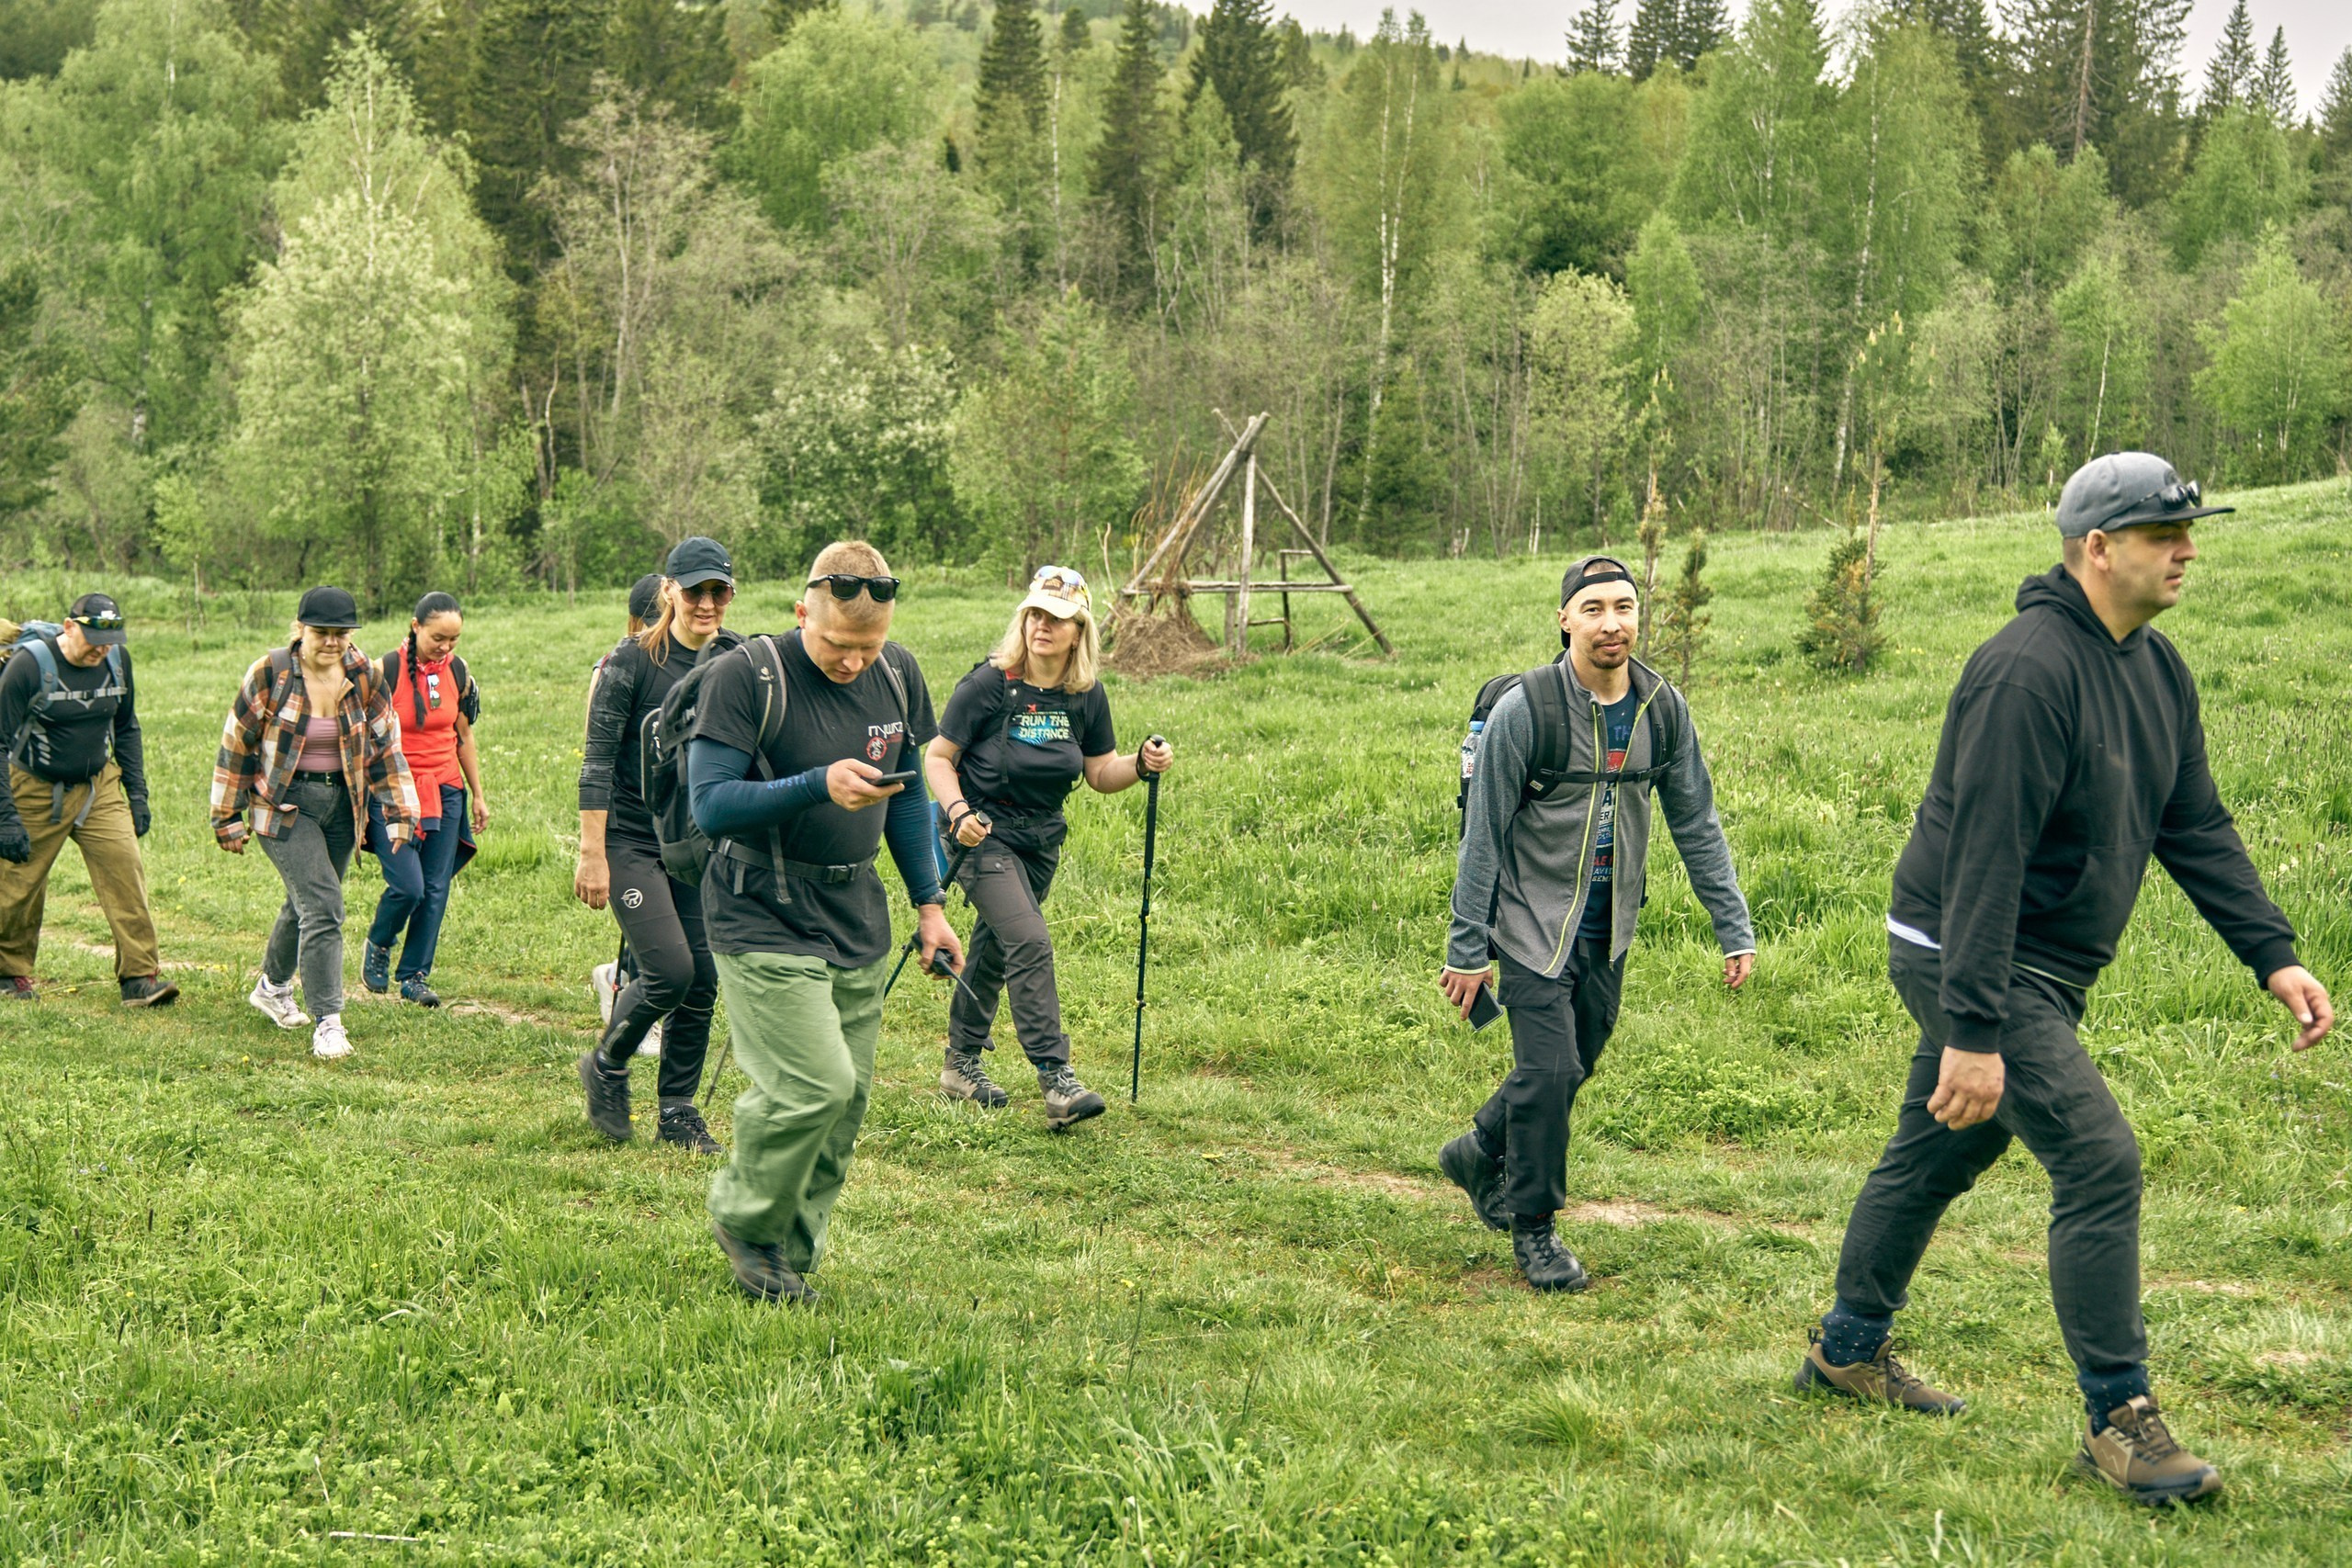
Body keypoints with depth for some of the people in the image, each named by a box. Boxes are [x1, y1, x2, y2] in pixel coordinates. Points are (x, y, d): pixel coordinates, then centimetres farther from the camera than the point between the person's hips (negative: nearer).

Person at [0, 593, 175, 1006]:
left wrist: (137, 794, 9)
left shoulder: (118, 660, -3)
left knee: (125, 872, -10)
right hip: (37, 793, -4)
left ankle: (140, 978, -9)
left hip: (100, 787, 4)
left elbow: (126, 728, 13)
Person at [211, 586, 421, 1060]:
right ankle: (327, 1021, -13)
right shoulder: (270, 675, -11)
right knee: (322, 907, -17)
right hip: (284, 804, -4)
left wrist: (399, 812, 2)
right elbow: (236, 746, -3)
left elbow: (385, 747, 7)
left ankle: (273, 986, 43)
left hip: (341, 804, 5)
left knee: (307, 901, 17)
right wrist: (228, 817, -1)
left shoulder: (365, 678, -2)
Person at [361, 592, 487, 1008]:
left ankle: (414, 974, 15)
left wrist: (478, 795, 17)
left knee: (435, 889, 3)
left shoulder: (458, 672, 4)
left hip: (445, 792, 5)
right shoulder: (386, 670, -11)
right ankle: (378, 945, 17)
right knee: (407, 886, -13)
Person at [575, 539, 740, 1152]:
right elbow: (598, 762, -11)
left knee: (703, 982, 2)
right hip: (632, 841, -5)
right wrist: (592, 855, -14)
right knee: (669, 970, -14)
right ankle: (605, 1068, 13)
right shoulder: (632, 662, -12)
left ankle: (678, 1112, 17)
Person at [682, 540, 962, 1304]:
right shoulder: (745, 678, -14)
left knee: (847, 1098, 7)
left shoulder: (898, 675, 5)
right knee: (816, 1087, -15)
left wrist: (929, 903, 15)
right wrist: (818, 787, -29)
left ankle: (790, 1256, 23)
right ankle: (744, 1222, 10)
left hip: (857, 920, 6)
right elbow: (710, 805, -18)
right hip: (764, 921, -6)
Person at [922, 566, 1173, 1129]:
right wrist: (957, 811, -25)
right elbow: (937, 756, -10)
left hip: (1041, 837, 6)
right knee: (1029, 941, -19)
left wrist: (1141, 765, -13)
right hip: (983, 832, -6)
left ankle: (961, 1064, 32)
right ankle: (1056, 1080, -20)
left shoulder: (1087, 696, -1)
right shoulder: (989, 684, -16)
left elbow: (1101, 773, 6)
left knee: (995, 948, 16)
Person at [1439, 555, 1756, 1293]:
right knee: (1548, 1072, -9)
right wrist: (1466, 950, -11)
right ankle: (1533, 1229, 10)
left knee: (1574, 1066, 15)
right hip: (1535, 924, -5)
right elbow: (1483, 835, -12)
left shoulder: (1663, 708, -4)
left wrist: (1734, 927, 1)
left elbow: (1696, 823, 5)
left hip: (1609, 929, 5)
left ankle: (1480, 1155, 42)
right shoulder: (1524, 710, -18)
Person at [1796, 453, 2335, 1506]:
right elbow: (1985, 856, -27)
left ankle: (1850, 1349, 35)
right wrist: (1973, 1031, -30)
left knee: (1936, 1155, 19)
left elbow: (2196, 828, 11)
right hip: (1964, 958, -9)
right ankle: (2118, 1418, -4)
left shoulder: (2157, 669, 6)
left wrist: (2274, 957, 2)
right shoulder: (2029, 671, -24)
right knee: (2099, 1160, -13)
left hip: (2043, 967, 10)